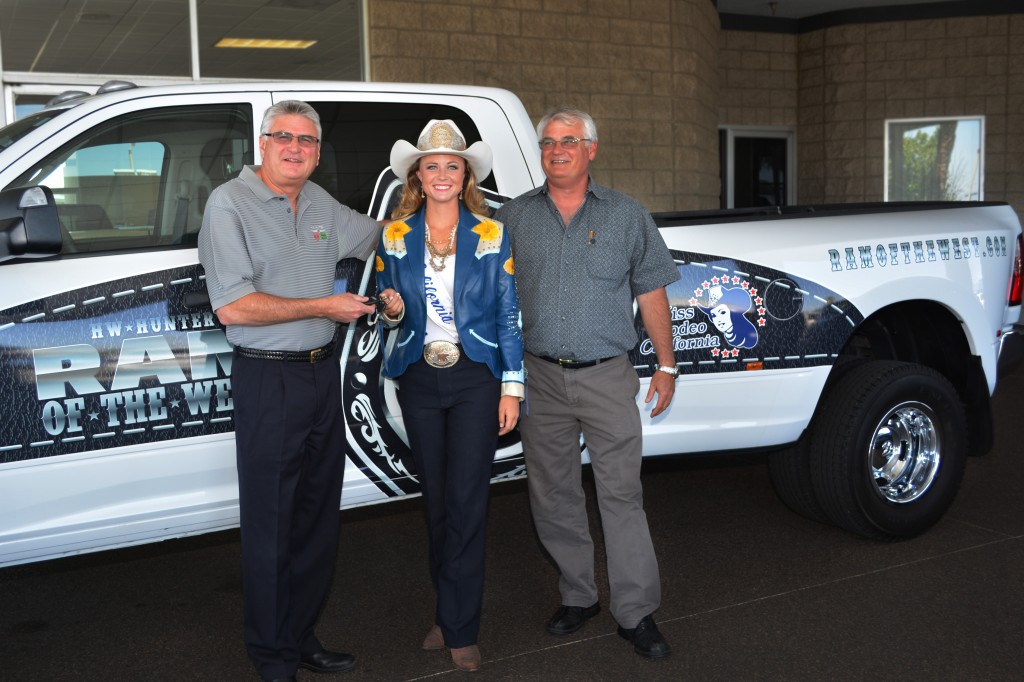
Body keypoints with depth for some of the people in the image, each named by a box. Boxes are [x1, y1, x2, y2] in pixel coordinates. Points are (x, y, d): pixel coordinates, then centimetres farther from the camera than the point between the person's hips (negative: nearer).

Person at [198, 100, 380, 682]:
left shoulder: (320, 203, 10)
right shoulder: (230, 204, -11)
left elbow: (378, 237, 29)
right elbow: (232, 307, -19)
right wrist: (324, 306, -15)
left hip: (324, 371, 7)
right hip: (268, 379, -7)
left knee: (318, 516, 15)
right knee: (271, 524, 2)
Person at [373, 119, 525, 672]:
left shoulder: (492, 236, -1)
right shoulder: (395, 237, 4)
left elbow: (509, 315, -1)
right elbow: (388, 313, 13)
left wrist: (511, 388, -5)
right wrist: (392, 312, -12)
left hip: (476, 379, -2)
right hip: (419, 381, 3)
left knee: (466, 500, -5)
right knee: (435, 499, 11)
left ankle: (459, 627, 7)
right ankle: (451, 610, 27)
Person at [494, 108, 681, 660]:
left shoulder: (626, 216, 6)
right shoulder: (514, 218, 8)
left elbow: (651, 292, 8)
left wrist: (666, 364, 5)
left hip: (607, 376, -2)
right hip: (540, 377, 2)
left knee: (621, 494, -2)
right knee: (552, 495, 10)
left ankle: (636, 612, 8)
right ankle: (577, 595, 26)